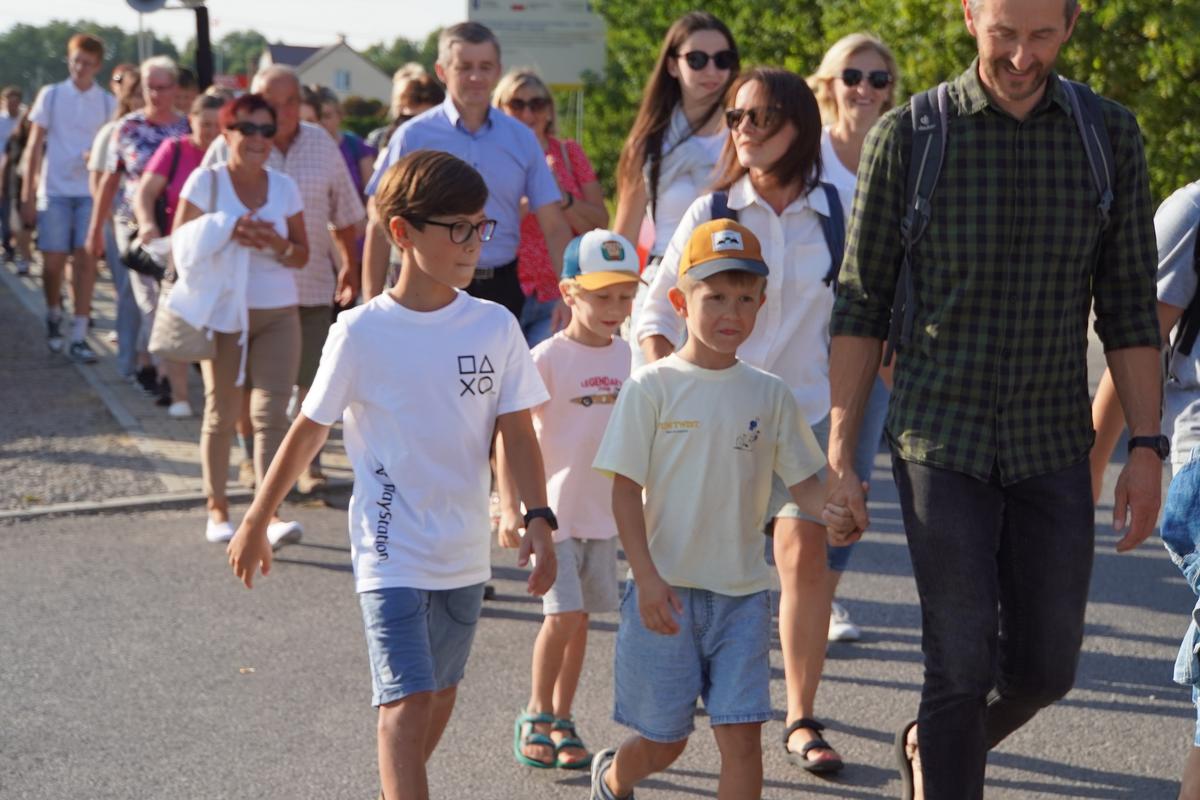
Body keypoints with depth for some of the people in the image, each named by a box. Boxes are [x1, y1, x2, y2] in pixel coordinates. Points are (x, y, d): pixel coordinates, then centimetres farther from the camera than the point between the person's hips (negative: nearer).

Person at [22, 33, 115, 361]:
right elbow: (35, 146, 4)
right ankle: (54, 316, 28)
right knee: (53, 262, 0)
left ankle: (79, 336, -1)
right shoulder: (51, 95, 3)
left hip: (92, 193, 0)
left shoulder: (107, 103, 5)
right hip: (55, 192, 0)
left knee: (85, 260, -5)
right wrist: (28, 196, 1)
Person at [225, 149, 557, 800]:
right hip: (391, 552, -4)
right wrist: (255, 522, 5)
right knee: (408, 699, -13)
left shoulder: (496, 328, -2)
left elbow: (517, 433, 2)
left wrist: (538, 519, -10)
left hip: (465, 553, 5)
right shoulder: (362, 333, -11)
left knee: (440, 694, 17)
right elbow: (309, 431, -2)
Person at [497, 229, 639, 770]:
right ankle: (536, 715, 9)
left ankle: (561, 721, 22)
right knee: (563, 616, -10)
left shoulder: (627, 357, 4)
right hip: (553, 512, -5)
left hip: (604, 512, 5)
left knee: (581, 619, 10)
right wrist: (510, 507, -20)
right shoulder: (548, 358, -12)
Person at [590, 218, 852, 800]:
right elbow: (626, 490, -6)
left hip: (742, 593, 3)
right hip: (666, 590, -2)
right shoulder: (652, 387, -6)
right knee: (664, 739, 9)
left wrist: (829, 511, -16)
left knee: (742, 735, -4)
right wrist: (647, 578, -15)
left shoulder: (769, 395, 4)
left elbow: (802, 479, 7)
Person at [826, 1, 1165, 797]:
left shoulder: (1111, 136, 1)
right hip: (942, 441, -3)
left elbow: (1129, 308, 4)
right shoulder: (906, 136, -5)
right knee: (961, 663, -5)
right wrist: (839, 455, -3)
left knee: (1045, 667, 10)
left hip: (1054, 445, 3)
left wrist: (1147, 447, -1)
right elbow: (861, 307, -1)